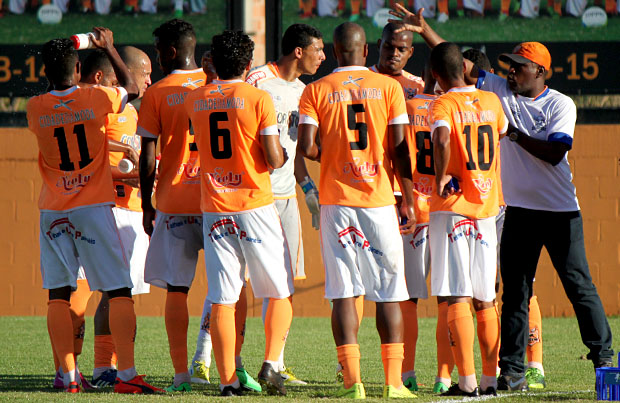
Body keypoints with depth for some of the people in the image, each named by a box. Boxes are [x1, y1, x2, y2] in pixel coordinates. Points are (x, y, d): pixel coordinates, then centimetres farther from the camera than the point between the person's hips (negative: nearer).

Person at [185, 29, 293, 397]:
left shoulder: (195, 100, 5)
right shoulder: (258, 98, -8)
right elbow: (273, 159, -10)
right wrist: (283, 155, 11)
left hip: (214, 210, 4)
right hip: (255, 205, -4)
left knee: (222, 300, 2)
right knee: (280, 292, 9)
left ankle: (228, 381, -1)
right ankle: (271, 365, -4)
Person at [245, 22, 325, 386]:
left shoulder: (301, 90, 17)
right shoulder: (257, 80, -9)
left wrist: (309, 188, 17)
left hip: (285, 195, 8)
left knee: (283, 281, 7)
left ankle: (275, 364, 11)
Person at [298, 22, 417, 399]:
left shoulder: (316, 91, 1)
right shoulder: (389, 87, 1)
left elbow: (307, 146, -8)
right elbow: (399, 149, -3)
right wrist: (409, 202, 1)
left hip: (336, 200, 0)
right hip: (380, 198, 0)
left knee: (344, 291, 1)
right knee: (388, 292, 5)